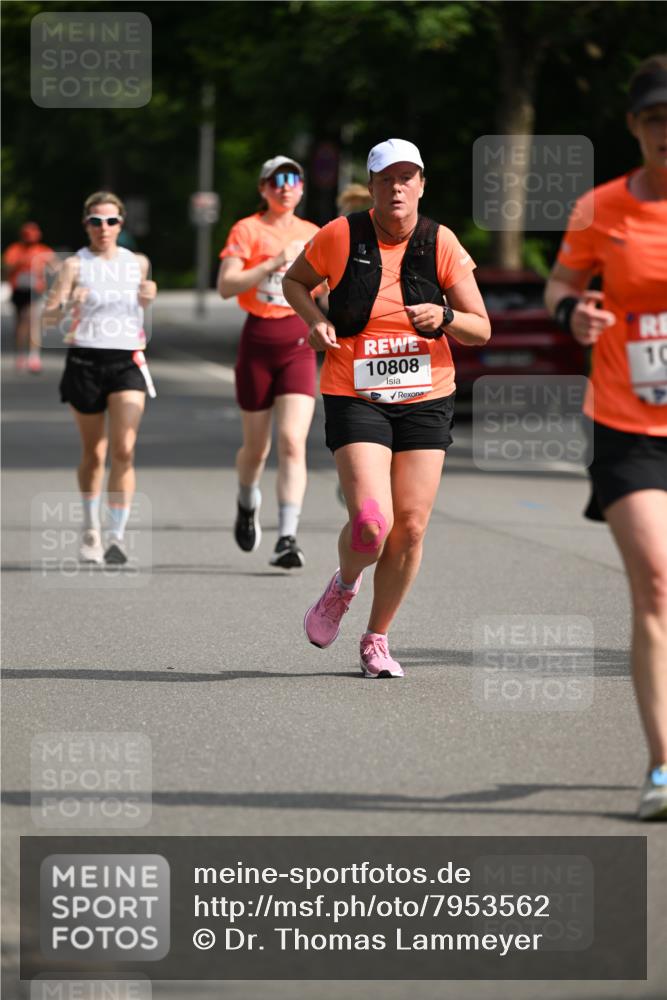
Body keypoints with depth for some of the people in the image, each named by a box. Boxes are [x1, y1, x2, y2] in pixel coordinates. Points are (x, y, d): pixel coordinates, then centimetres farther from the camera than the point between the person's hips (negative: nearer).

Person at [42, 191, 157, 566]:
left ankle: (117, 535, -14)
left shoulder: (138, 263, 8)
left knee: (124, 450, -14)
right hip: (85, 362, -1)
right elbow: (49, 317, -9)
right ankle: (91, 528, 29)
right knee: (94, 453, 9)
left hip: (127, 363, 1)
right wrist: (69, 304, -29)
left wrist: (148, 297, 4)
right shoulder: (75, 265, -1)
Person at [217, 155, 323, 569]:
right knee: (257, 446, 9)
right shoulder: (247, 230, -3)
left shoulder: (312, 234, 10)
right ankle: (248, 505, 42)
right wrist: (275, 263, -23)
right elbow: (226, 286, -16)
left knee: (293, 442, -14)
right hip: (259, 341, -2)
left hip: (299, 344, 2)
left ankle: (288, 539, -18)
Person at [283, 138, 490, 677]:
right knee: (371, 524, -18)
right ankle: (344, 586, 18)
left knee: (411, 528, 0)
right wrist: (315, 320, -6)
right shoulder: (340, 236, -6)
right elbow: (295, 280, 14)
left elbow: (481, 329, 2)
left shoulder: (441, 243, -2)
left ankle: (377, 639, 20)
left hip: (426, 400, 2)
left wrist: (445, 318, -19)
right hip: (355, 400, -2)